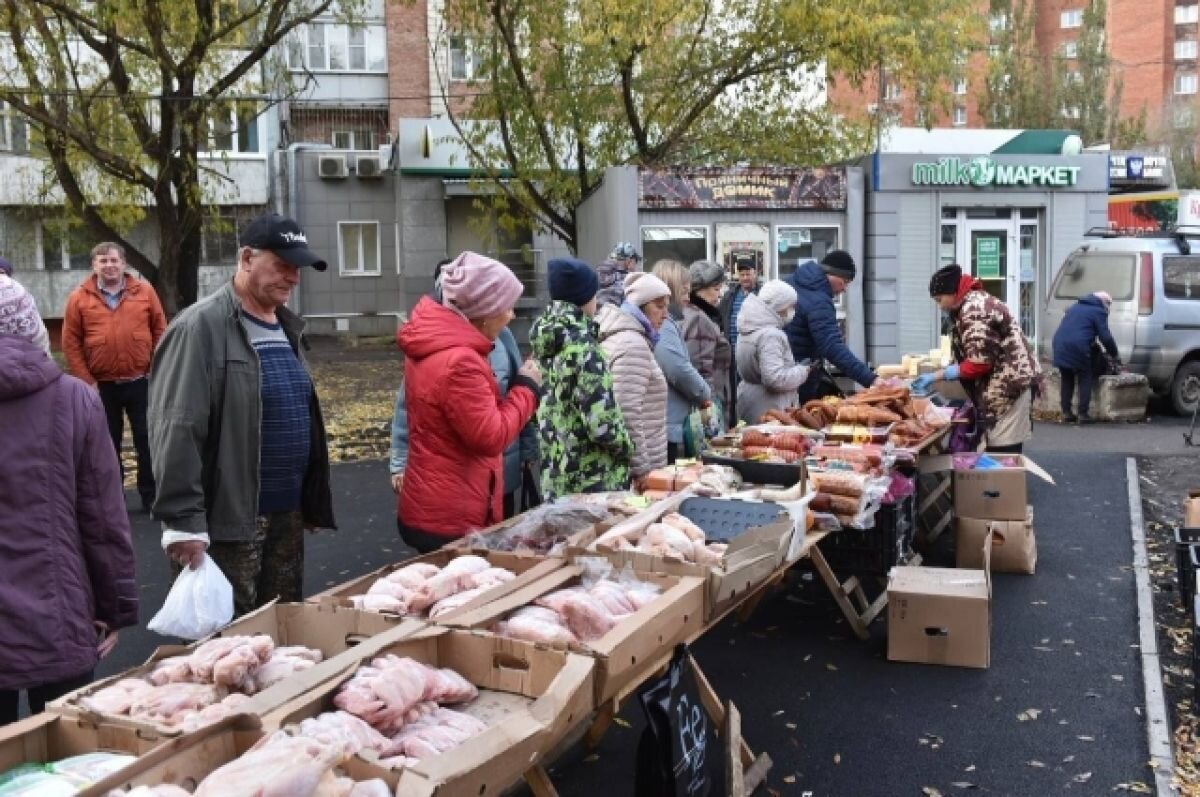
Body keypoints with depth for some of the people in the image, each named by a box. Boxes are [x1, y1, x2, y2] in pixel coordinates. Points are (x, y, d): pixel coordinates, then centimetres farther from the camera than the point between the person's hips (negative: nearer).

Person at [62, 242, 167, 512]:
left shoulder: (144, 291, 1)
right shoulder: (79, 298, -1)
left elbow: (160, 330, 4)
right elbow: (71, 343, -1)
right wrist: (86, 380, -5)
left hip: (140, 382, 0)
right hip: (102, 386, 0)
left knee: (147, 440, 6)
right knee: (108, 444, 11)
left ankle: (151, 496, 17)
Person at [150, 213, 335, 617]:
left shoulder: (287, 327, 12)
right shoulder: (201, 327, -14)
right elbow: (177, 432, -20)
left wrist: (311, 499, 19)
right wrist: (184, 520, -23)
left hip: (287, 513, 8)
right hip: (230, 520, -8)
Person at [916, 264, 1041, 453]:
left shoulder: (973, 309, -16)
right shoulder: (976, 301, 16)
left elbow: (979, 363, -20)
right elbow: (976, 358, 14)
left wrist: (937, 376, -10)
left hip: (1009, 385, -10)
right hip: (1008, 383, 10)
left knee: (1002, 454, -9)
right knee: (1000, 452, 11)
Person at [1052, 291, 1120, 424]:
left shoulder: (1076, 306, 25)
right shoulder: (1098, 311, 2)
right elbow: (1105, 337, -3)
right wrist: (1115, 354, 11)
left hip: (1060, 347, 7)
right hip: (1078, 348, -7)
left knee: (1067, 380, 16)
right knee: (1085, 380, 7)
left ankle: (1066, 413, 15)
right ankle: (1083, 414, 4)